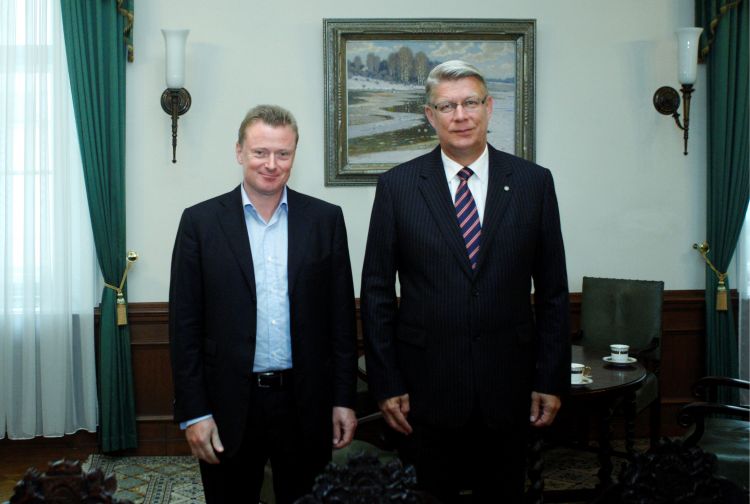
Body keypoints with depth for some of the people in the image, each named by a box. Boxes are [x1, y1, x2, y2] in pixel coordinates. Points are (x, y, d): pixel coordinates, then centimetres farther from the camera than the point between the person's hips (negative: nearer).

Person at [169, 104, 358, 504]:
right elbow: (185, 325, -2)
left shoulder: (325, 219, 3)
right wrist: (193, 412, -5)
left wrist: (343, 399, 2)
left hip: (306, 405, 1)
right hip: (229, 408, -1)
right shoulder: (200, 221, -1)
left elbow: (341, 316, 4)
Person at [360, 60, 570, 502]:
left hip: (507, 385, 1)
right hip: (427, 386, -1)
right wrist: (386, 383, -3)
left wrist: (552, 380, 1)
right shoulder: (397, 186, -1)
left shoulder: (534, 182, 1)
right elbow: (377, 292, 0)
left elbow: (553, 290, 4)